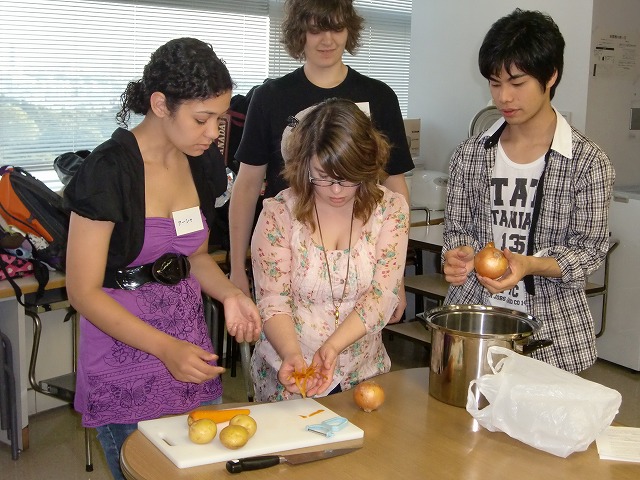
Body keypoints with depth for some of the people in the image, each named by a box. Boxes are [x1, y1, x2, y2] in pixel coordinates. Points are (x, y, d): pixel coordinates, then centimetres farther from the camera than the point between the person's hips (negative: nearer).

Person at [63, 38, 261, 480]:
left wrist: (229, 294, -6)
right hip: (124, 346, -6)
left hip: (189, 338, 6)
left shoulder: (204, 162, 1)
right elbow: (84, 291, -17)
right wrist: (165, 347, -26)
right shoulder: (109, 170, -19)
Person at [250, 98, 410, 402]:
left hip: (362, 372, 2)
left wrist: (332, 347, -22)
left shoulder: (391, 209, -2)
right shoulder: (279, 213, -6)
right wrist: (292, 354, -26)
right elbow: (272, 301, -7)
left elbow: (382, 296, -8)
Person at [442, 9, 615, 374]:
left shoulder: (588, 161, -7)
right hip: (472, 314, 2)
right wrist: (461, 255, -14)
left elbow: (590, 249, -5)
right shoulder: (471, 154, 2)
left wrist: (529, 265, -22)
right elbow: (457, 228, 9)